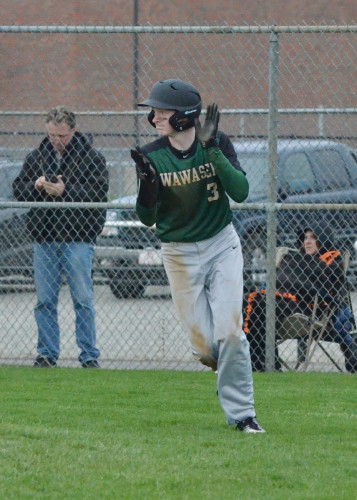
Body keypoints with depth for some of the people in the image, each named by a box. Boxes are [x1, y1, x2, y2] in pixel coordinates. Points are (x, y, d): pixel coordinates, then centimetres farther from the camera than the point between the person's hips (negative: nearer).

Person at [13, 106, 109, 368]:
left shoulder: (92, 158, -1)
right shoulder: (36, 157, 12)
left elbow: (99, 194, -10)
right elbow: (18, 190, 12)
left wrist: (66, 191, -19)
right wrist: (35, 186, -9)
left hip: (78, 240, -4)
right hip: (44, 238, 4)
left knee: (83, 300, -2)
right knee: (45, 301, 6)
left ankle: (89, 356, 3)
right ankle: (47, 354, 13)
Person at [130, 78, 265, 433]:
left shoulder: (217, 145, -10)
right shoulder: (152, 156, -9)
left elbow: (240, 193, -22)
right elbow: (147, 219, -8)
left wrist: (213, 151, -29)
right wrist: (147, 183, -27)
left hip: (222, 244, -1)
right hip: (179, 254, 1)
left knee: (229, 333, -12)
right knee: (204, 345, 0)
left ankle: (241, 415, -3)